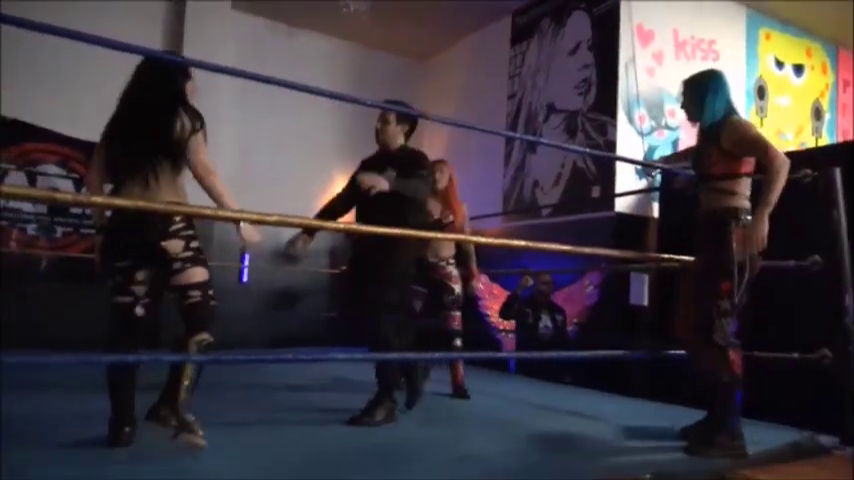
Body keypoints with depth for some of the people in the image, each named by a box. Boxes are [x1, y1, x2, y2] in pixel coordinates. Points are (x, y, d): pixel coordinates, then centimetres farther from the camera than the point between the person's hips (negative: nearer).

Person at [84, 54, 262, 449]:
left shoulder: (123, 120, 19)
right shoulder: (183, 117, 4)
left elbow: (94, 179, 15)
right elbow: (205, 174, -5)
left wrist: (102, 226, 20)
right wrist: (240, 220, -5)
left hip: (125, 225, 6)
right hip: (168, 225, -6)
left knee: (127, 324, 7)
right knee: (200, 311, -1)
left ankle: (122, 423, 10)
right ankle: (172, 404, -10)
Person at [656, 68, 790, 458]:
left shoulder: (731, 126, -4)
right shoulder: (710, 135, 21)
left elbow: (778, 161, -21)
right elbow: (693, 155, 45)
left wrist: (761, 216, -32)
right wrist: (657, 163, 61)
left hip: (732, 233, -9)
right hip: (712, 235, 9)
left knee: (719, 331, -10)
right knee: (691, 328, 7)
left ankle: (730, 432, -3)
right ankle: (716, 418, 17)